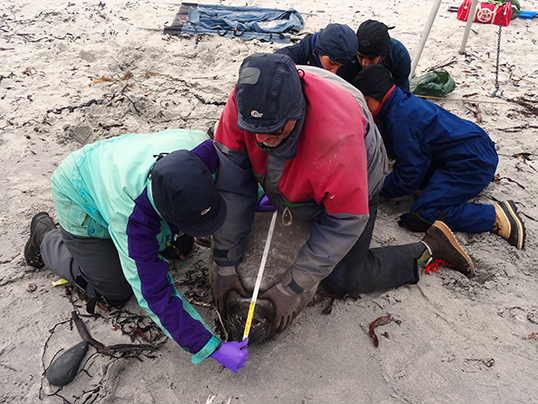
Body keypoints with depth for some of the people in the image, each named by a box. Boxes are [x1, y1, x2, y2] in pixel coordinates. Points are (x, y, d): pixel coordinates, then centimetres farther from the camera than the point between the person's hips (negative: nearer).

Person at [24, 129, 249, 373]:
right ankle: (46, 236, 21)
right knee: (116, 291, 2)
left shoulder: (201, 148, -36)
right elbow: (153, 294, -34)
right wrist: (212, 348, -33)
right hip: (81, 194, -5)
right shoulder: (131, 219, -43)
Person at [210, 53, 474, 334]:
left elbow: (344, 224, -34)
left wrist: (289, 289, -28)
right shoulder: (246, 99, -32)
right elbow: (230, 184, -26)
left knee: (342, 281, -7)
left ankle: (429, 248, 10)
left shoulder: (336, 135, -45)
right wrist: (225, 265, -22)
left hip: (356, 184, -5)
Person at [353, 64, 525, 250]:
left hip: (472, 162, -11)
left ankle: (496, 215, -13)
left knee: (421, 216, -18)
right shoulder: (404, 103, 10)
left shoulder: (401, 118, -21)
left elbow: (410, 175, -18)